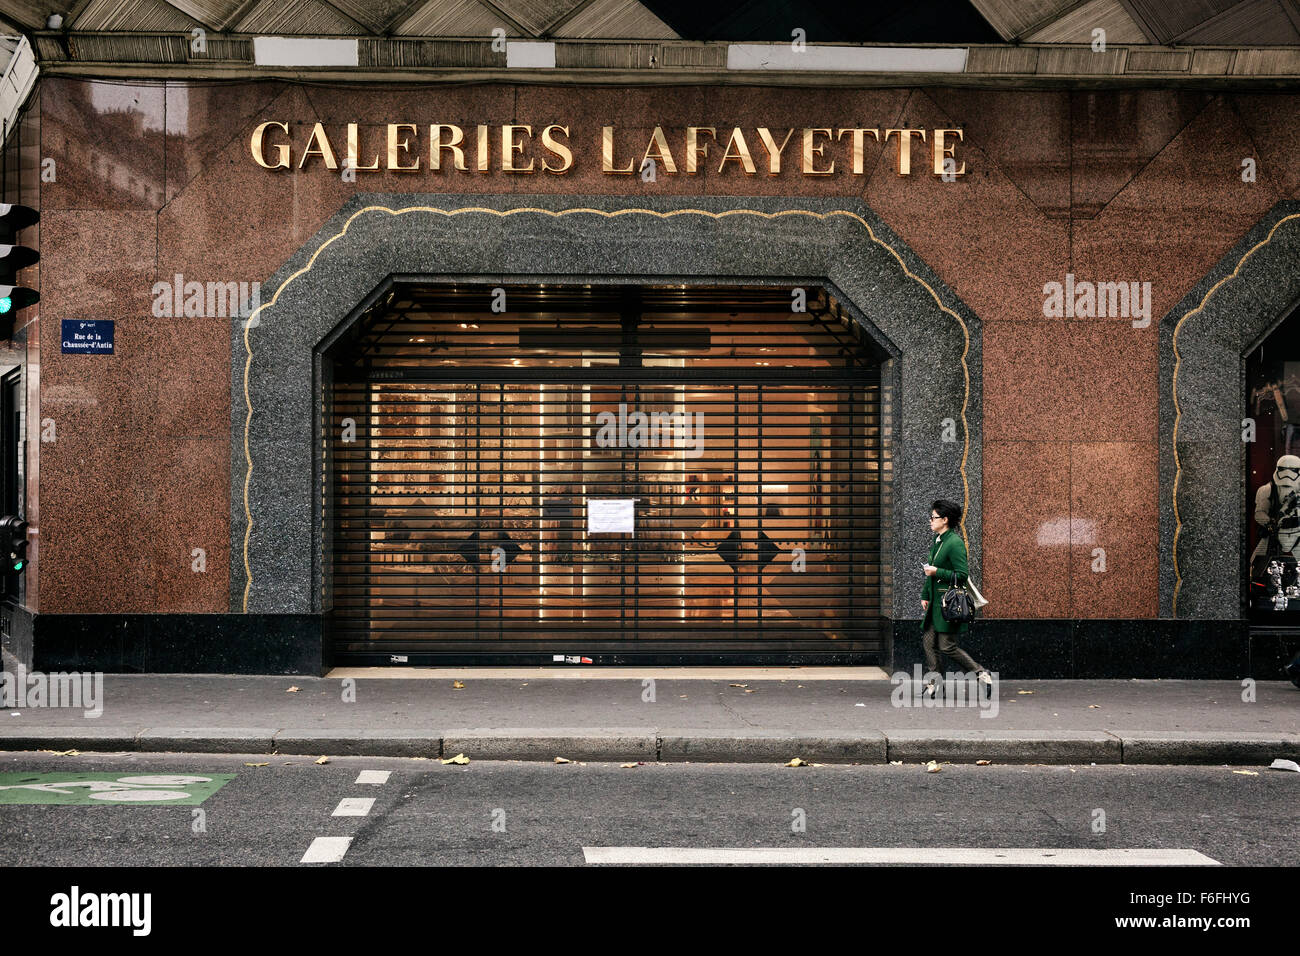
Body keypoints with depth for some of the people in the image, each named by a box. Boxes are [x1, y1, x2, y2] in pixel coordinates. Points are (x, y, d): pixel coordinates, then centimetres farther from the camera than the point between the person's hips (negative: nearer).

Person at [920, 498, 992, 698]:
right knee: (927, 640, 5)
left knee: (947, 646, -7)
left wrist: (937, 572, -19)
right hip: (935, 602, 9)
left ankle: (982, 674, 5)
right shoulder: (936, 542, 14)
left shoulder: (955, 543, -14)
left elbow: (962, 574, -18)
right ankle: (932, 684, 11)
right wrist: (925, 596, 20)